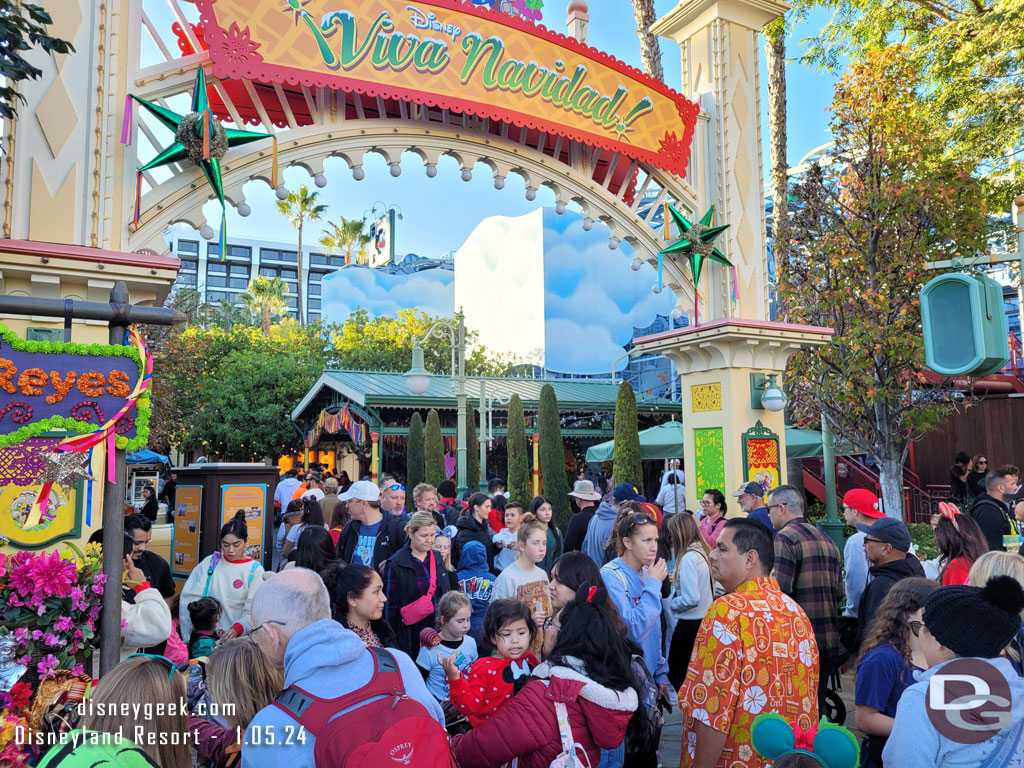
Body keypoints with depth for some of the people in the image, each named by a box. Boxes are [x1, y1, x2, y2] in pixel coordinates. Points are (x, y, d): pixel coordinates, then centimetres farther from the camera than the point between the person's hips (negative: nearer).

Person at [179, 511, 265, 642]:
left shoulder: (255, 570, 3)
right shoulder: (210, 562, 11)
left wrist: (236, 629, -21)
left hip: (237, 637, -3)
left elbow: (252, 611, -4)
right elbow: (190, 596, 4)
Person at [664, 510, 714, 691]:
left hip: (690, 624, -9)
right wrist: (677, 578, 9)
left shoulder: (688, 558, -20)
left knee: (676, 674, 3)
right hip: (705, 620, 9)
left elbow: (691, 599, -23)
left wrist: (670, 603, -7)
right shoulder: (704, 552, 5)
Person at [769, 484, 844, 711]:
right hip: (830, 642, 8)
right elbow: (839, 592, 17)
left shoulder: (785, 538, -12)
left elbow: (779, 591, -20)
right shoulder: (826, 540, 14)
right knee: (816, 710, 17)